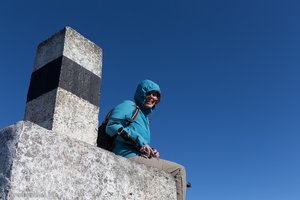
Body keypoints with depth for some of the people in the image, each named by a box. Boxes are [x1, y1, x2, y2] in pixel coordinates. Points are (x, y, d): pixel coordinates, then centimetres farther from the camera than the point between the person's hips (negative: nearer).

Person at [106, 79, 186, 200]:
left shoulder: (145, 117, 29)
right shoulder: (129, 106, 4)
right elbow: (111, 127, -12)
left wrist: (150, 151, 4)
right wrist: (139, 141, -16)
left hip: (140, 157, 9)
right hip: (130, 157, -9)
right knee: (179, 170, -10)